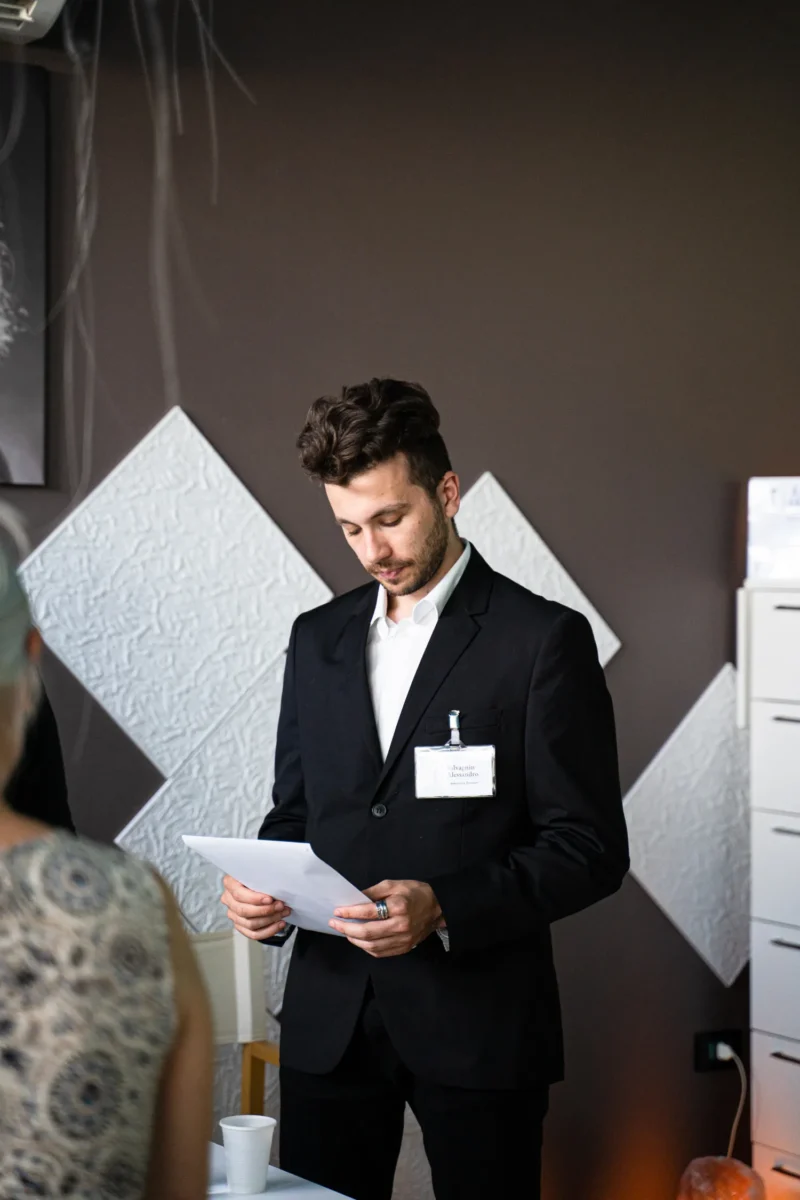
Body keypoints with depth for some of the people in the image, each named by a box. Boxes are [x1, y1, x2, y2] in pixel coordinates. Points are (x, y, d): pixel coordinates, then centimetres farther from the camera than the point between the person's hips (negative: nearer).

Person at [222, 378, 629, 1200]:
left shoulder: (543, 640, -5)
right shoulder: (318, 638, 12)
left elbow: (590, 848, -8)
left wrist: (442, 909, -20)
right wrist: (259, 890, -3)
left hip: (479, 1022, -4)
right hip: (330, 1018, 4)